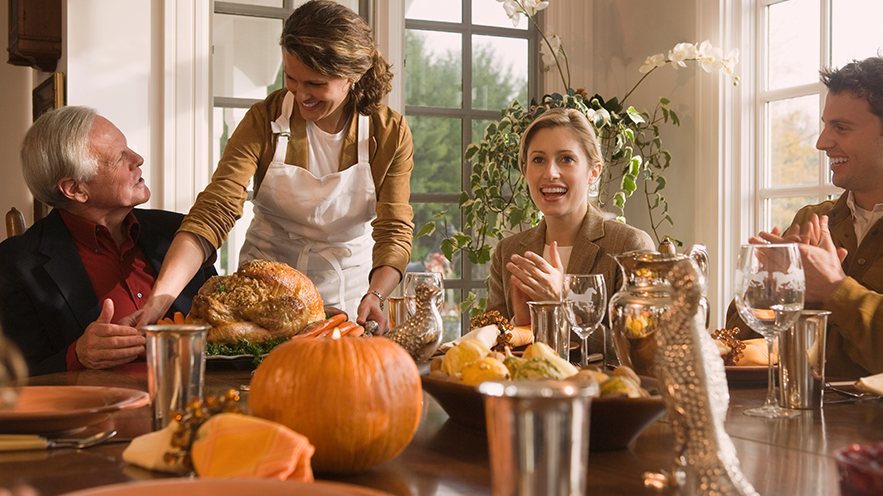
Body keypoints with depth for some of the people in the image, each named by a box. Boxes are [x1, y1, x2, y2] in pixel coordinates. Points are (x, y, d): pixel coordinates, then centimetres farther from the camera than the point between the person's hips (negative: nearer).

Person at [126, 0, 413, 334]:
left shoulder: (390, 134, -8)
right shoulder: (265, 119, -11)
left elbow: (395, 230, -10)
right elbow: (213, 212, -20)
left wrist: (375, 295, -32)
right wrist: (160, 297, -34)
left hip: (352, 286, 0)